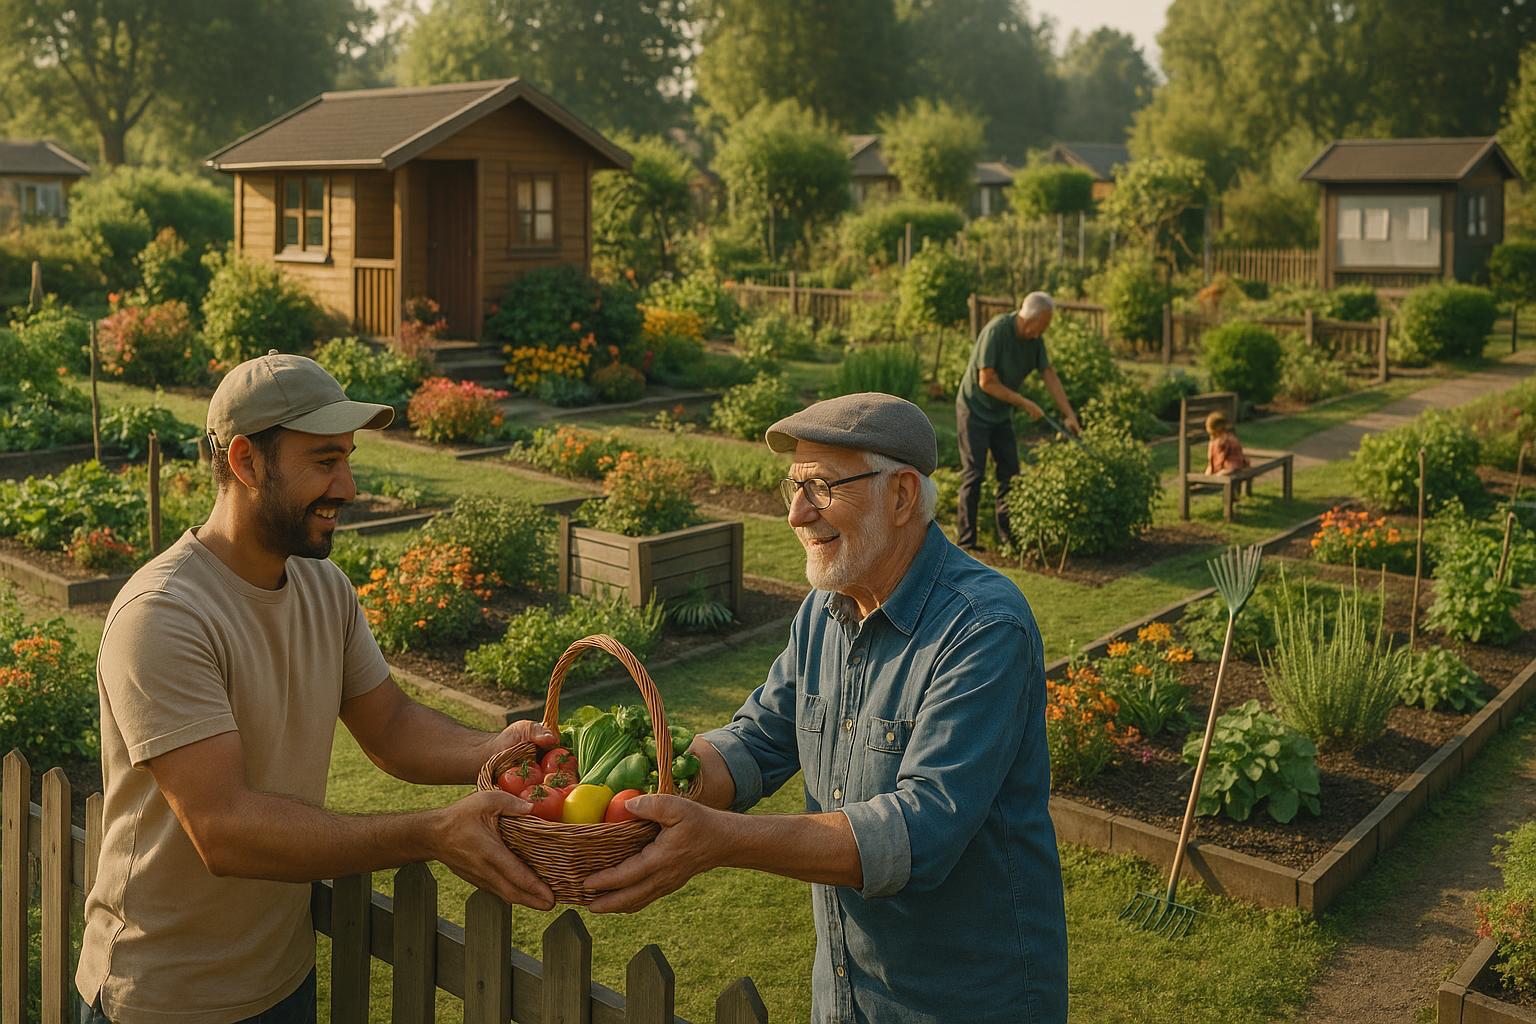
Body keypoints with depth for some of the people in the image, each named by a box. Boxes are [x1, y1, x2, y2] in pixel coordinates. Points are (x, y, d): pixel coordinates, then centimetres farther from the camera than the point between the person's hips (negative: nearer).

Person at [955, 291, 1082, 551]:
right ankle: (966, 538, -5)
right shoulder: (996, 331, -26)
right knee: (974, 473, -9)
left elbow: (1049, 376, -2)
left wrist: (1069, 415, -8)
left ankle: (1007, 533, 12)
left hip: (1001, 413, 7)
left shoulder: (1035, 338, -5)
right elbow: (987, 382, -26)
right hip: (974, 409, -7)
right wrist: (1025, 404, -20)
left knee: (1009, 472, 5)